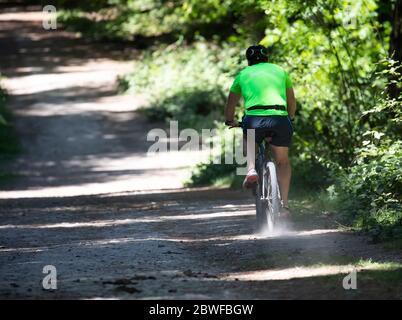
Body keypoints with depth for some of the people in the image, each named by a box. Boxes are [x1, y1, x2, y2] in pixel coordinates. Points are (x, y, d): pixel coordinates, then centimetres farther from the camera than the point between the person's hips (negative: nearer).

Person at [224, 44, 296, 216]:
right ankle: (285, 204, 5)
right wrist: (290, 118, 52)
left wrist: (230, 121, 50)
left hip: (254, 119, -1)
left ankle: (251, 169, 7)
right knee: (283, 161, 18)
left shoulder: (243, 75, 21)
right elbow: (292, 102, 34)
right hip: (280, 119, 1)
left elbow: (230, 104, 31)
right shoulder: (280, 71, 24)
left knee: (250, 141, 34)